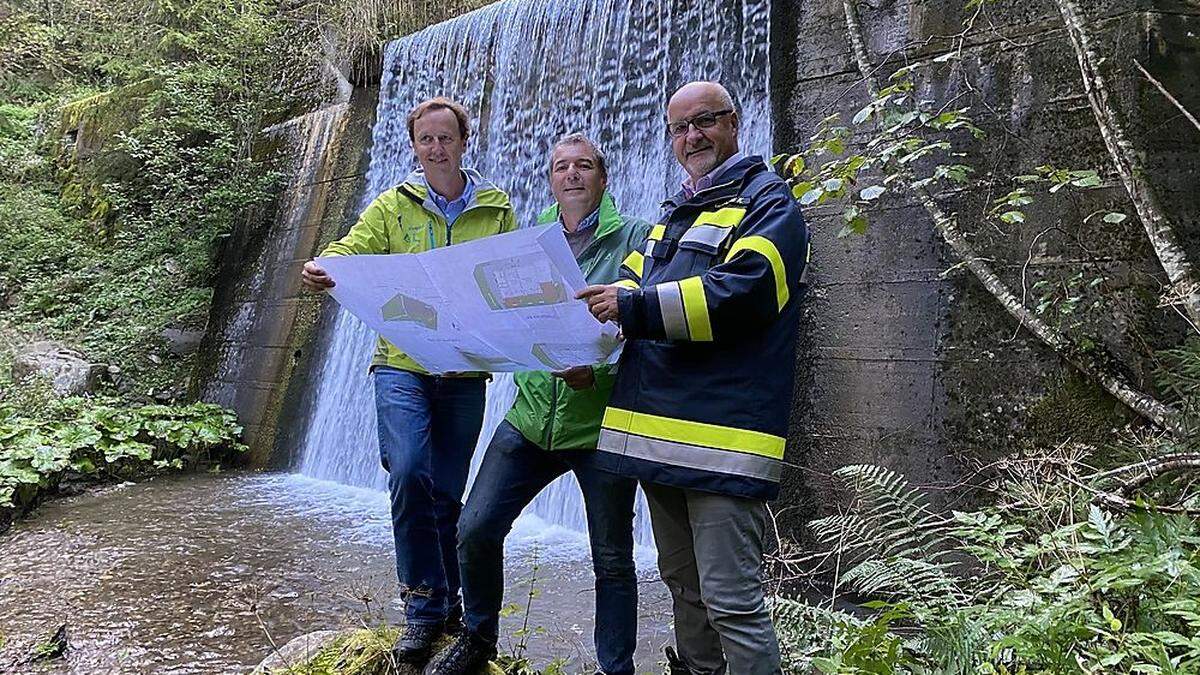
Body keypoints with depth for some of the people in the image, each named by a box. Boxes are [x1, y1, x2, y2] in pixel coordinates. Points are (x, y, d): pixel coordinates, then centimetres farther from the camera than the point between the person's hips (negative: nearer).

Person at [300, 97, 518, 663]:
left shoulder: (497, 210, 9)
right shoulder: (393, 206, 7)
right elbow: (351, 250, -5)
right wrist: (323, 269, -28)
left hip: (465, 371, 1)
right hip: (402, 363, -1)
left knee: (447, 493, 8)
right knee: (409, 474, -17)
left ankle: (445, 602, 28)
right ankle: (424, 607, 1)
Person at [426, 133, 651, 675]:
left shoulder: (634, 238, -3)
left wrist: (600, 372, -26)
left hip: (600, 426, -4)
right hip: (530, 419, 4)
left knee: (612, 562, 8)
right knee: (475, 529, 5)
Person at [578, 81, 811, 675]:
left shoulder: (767, 200, -1)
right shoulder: (674, 213, 25)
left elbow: (742, 292, -18)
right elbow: (632, 284, 23)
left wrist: (634, 307, -18)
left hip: (721, 431, -8)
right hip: (658, 426, 8)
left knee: (730, 599, -5)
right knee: (682, 583, 19)